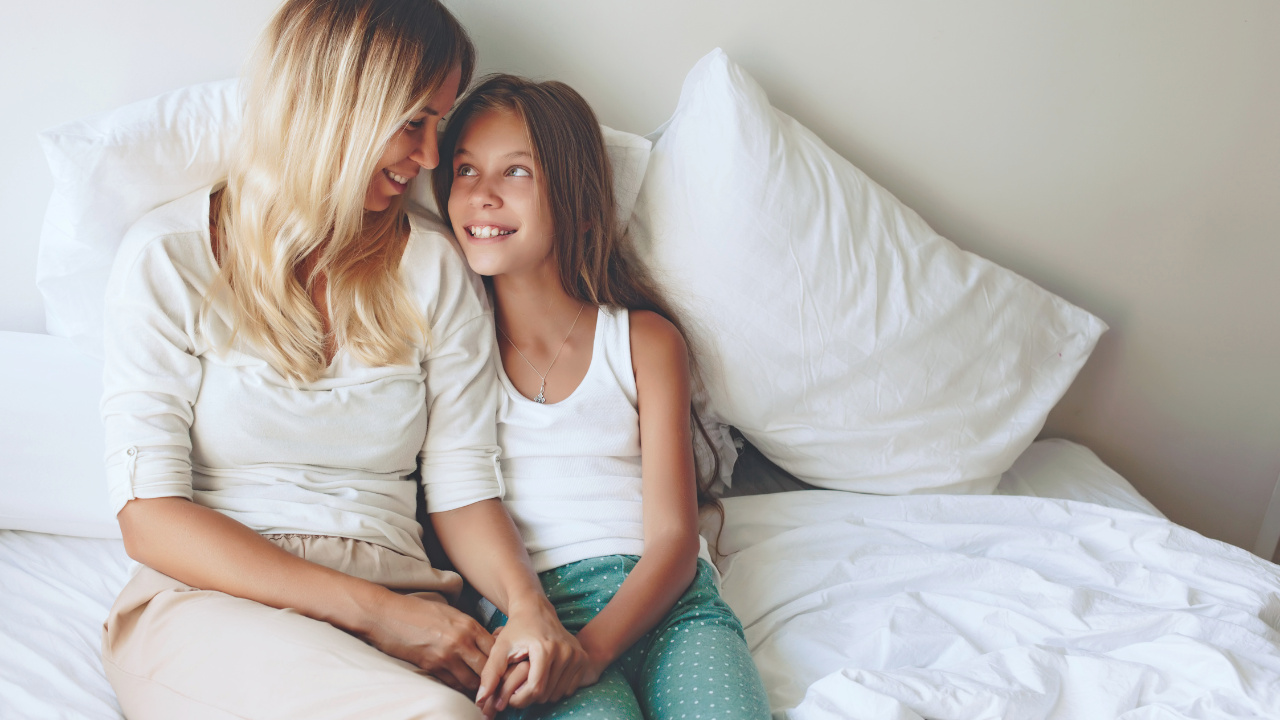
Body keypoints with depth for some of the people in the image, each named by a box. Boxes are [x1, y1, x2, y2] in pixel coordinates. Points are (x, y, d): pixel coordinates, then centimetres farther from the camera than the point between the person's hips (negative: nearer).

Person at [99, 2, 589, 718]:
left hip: (395, 605, 3)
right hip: (209, 601, -3)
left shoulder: (436, 265, 9)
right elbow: (150, 517, -6)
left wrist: (526, 600, -15)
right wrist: (375, 609, -16)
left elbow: (463, 484, 8)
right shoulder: (169, 256, 0)